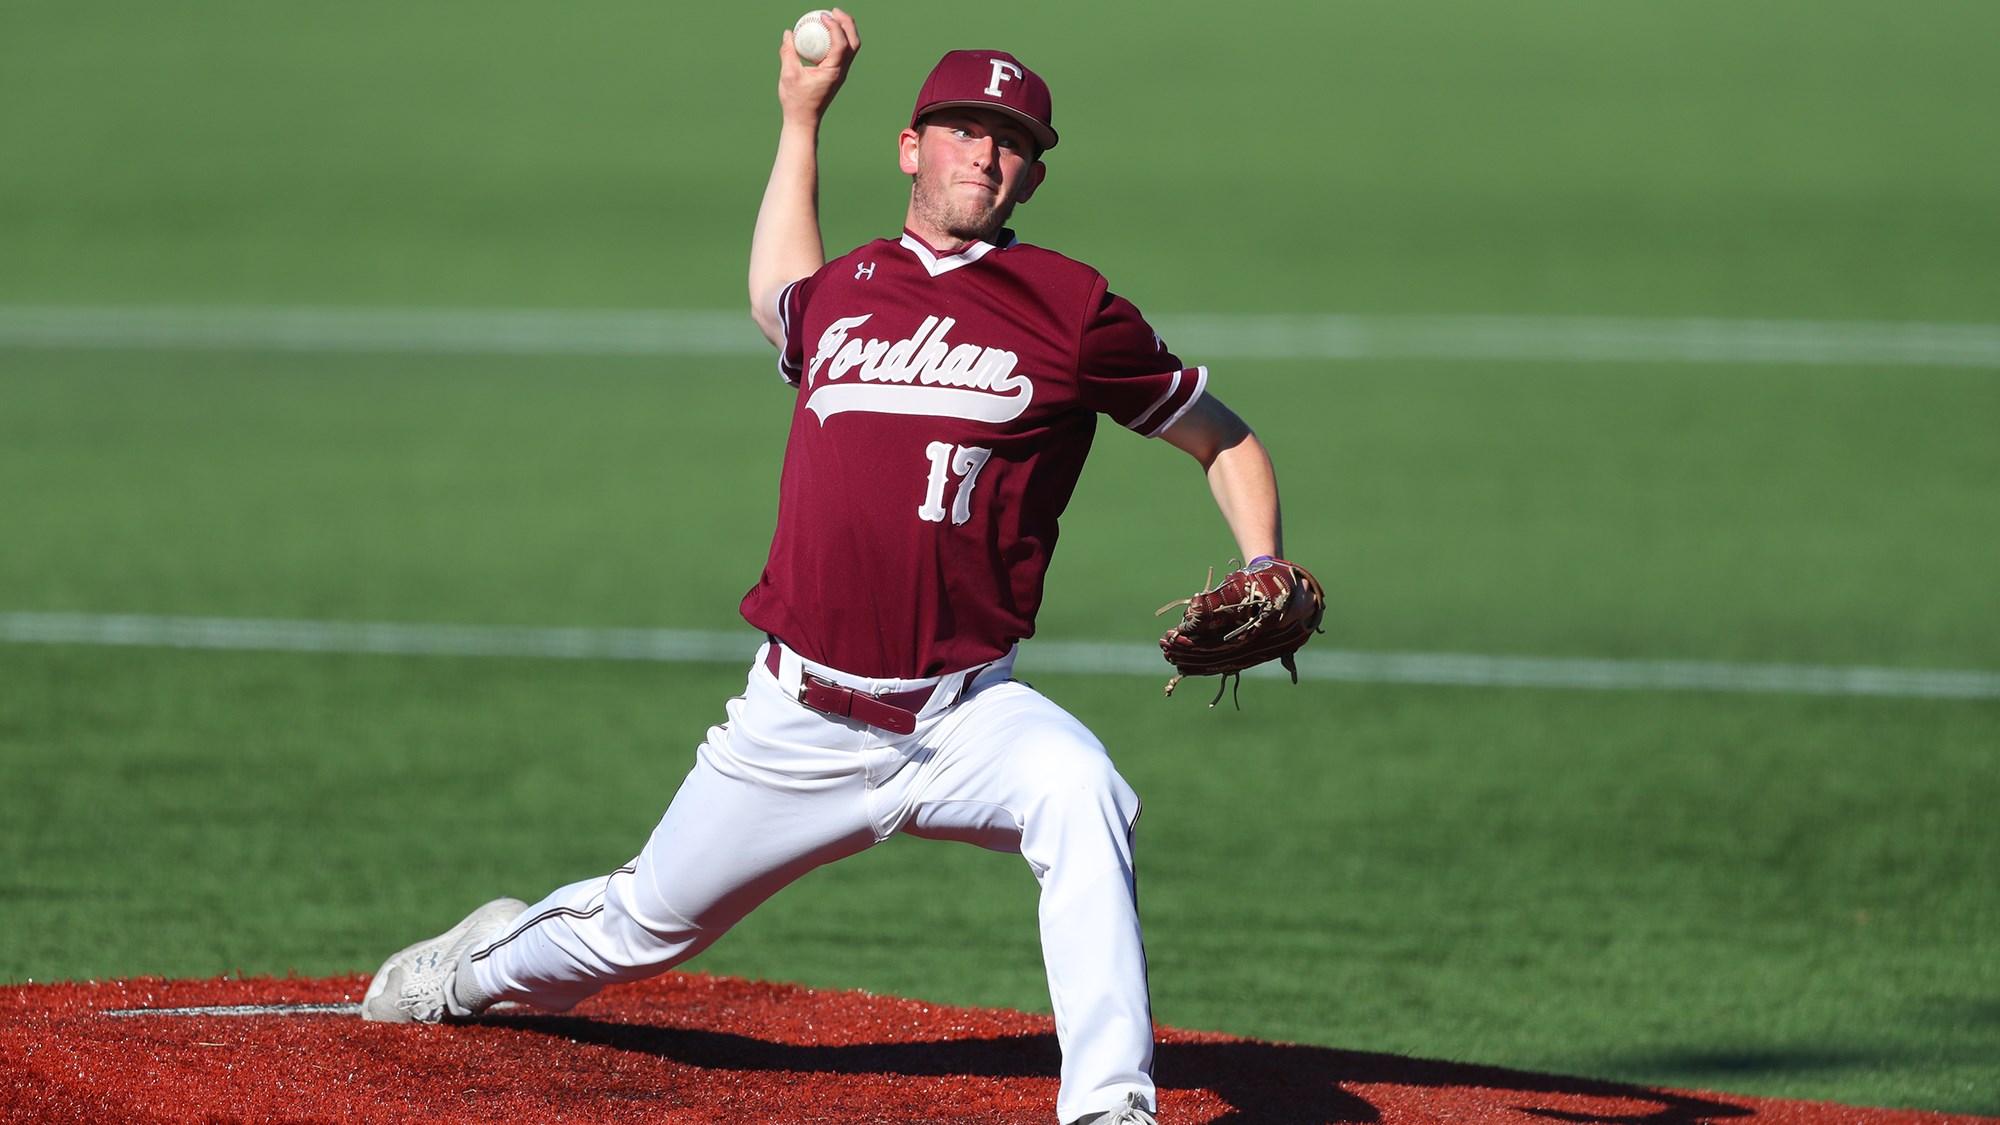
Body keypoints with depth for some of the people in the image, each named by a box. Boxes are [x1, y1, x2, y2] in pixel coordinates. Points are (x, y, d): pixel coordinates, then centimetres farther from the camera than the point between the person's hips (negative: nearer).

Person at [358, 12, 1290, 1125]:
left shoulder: (1071, 307, -2)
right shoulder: (842, 293, 10)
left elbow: (1225, 438, 6)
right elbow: (779, 302, 37)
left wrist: (1265, 576, -10)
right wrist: (802, 114, 35)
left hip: (965, 718, -3)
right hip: (800, 727, 3)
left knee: (1080, 793, -36)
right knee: (645, 924, 16)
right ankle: (487, 964, 49)